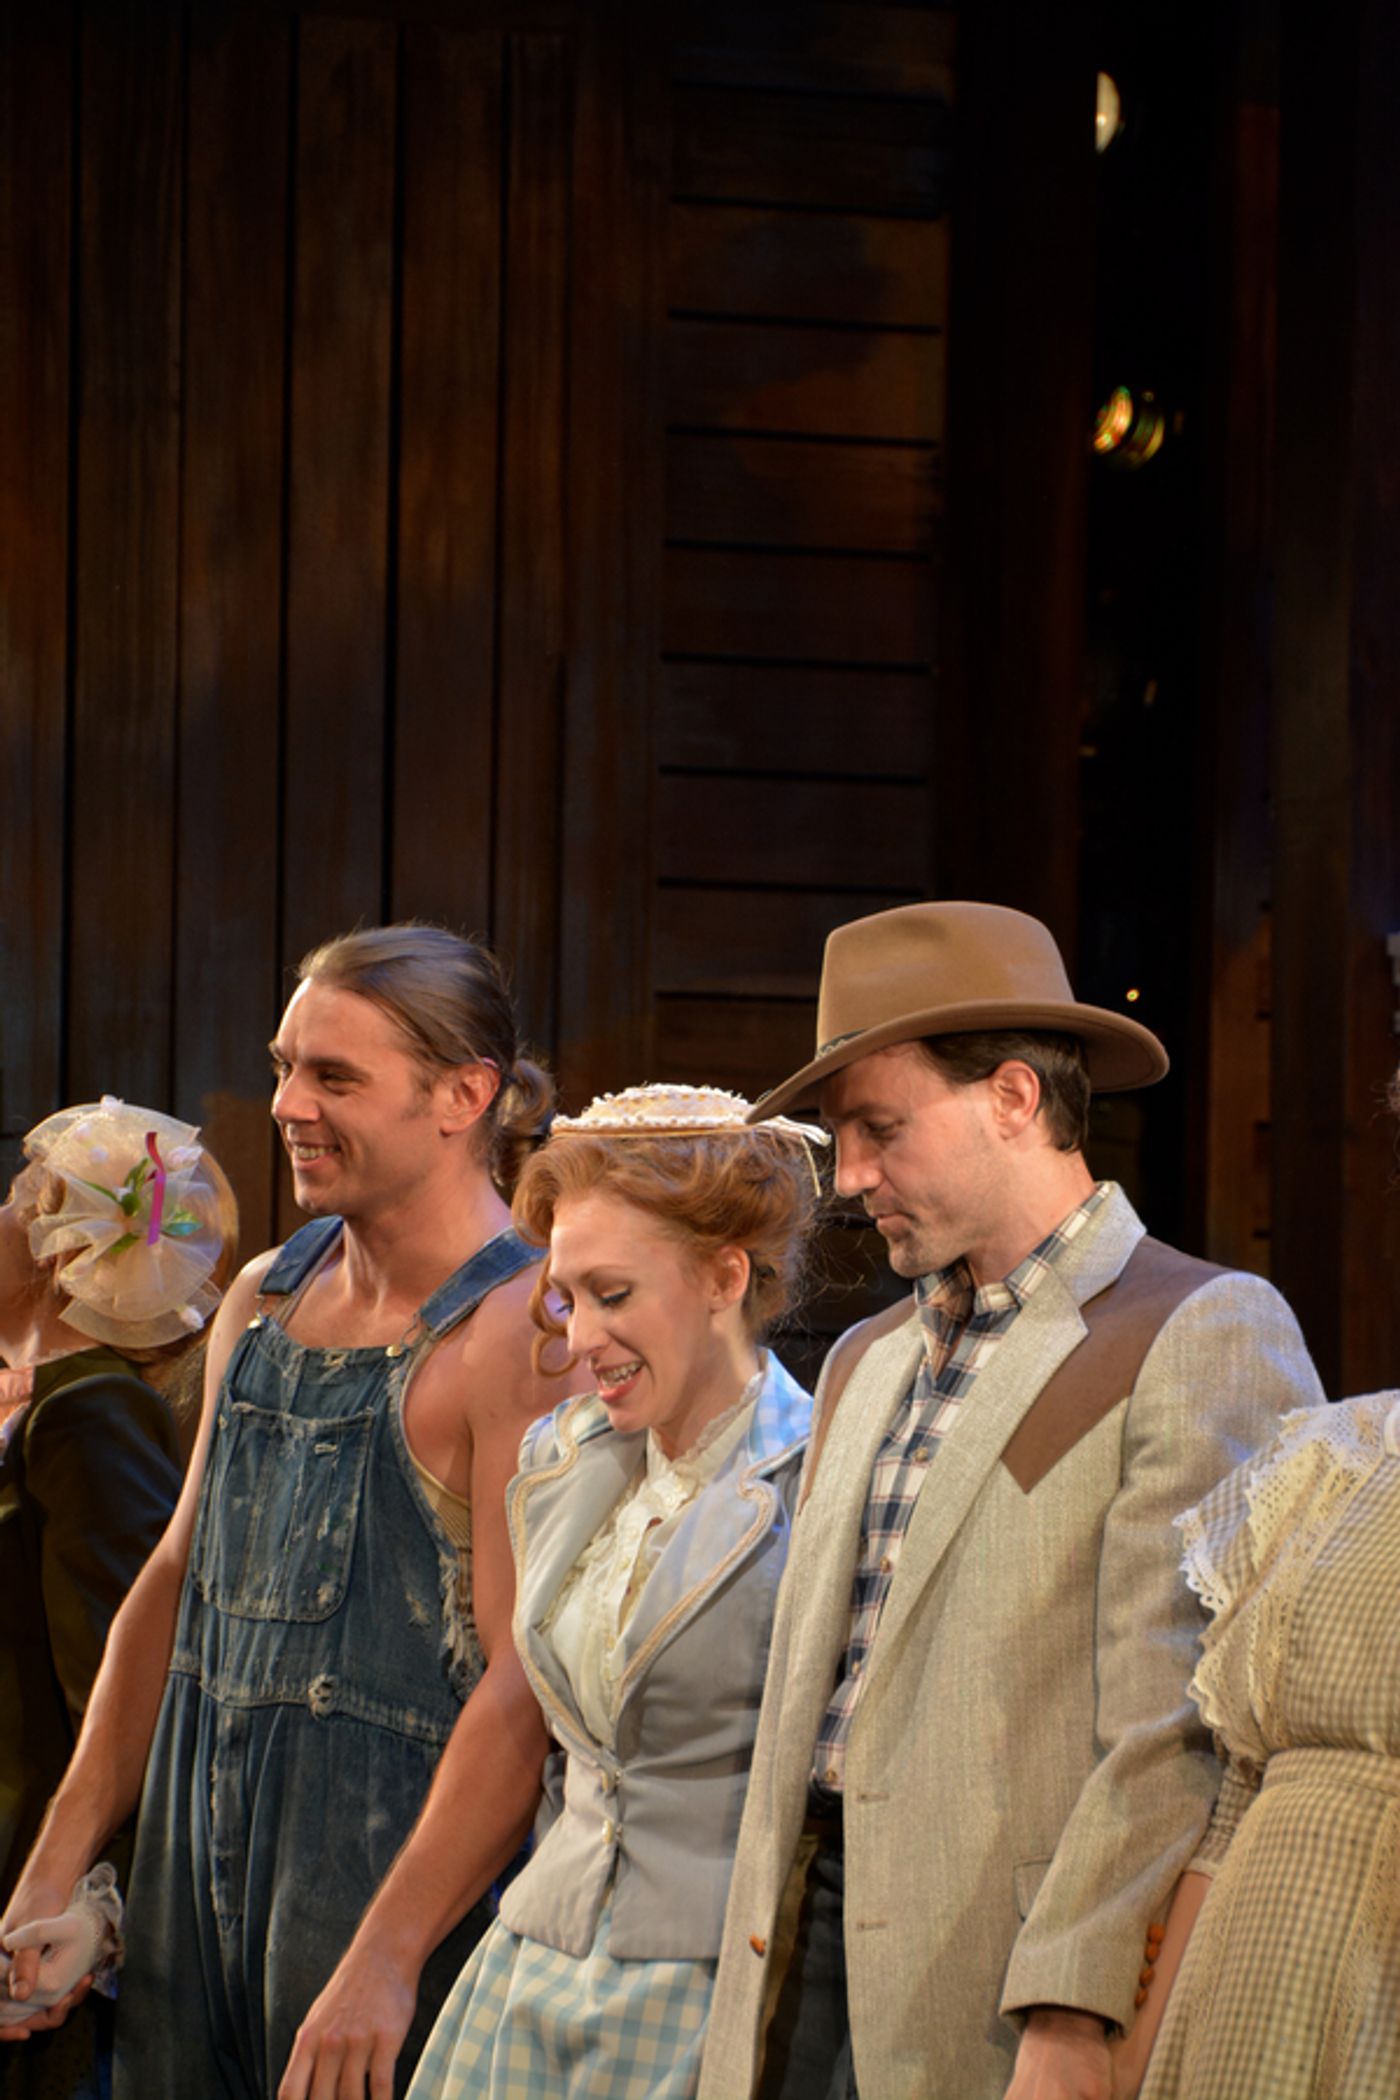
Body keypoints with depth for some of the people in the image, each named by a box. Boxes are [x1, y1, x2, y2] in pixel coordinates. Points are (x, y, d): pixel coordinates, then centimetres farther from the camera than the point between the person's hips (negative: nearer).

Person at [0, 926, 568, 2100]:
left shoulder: (517, 1332, -14)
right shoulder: (264, 1300, 11)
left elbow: (526, 1682, -19)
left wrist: (386, 1957, -23)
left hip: (396, 1852, -7)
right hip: (197, 1852, 7)